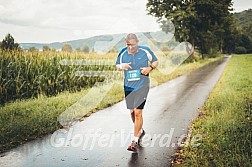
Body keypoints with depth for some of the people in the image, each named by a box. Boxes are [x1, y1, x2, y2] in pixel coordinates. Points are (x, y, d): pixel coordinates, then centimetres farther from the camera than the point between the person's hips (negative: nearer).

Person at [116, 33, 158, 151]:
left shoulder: (145, 51, -5)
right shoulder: (123, 53, 1)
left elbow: (155, 61, 9)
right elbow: (117, 66, 14)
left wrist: (150, 68, -12)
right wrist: (122, 66, -10)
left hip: (142, 86, -4)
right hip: (128, 87, 4)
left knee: (138, 112, -12)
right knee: (132, 112, 13)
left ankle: (135, 141, -1)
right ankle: (140, 131, 40)